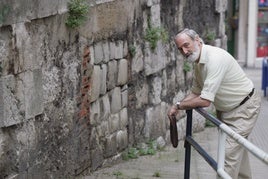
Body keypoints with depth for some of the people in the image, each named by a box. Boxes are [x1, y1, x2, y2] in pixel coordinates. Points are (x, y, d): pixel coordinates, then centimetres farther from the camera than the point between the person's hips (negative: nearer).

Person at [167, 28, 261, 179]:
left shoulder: (215, 58, -31)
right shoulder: (198, 62, 0)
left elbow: (205, 101, -34)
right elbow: (195, 93, 11)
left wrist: (179, 105, -19)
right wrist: (177, 107, -7)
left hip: (245, 107, -10)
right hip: (226, 109, 10)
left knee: (229, 153, -14)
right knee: (238, 150, 20)